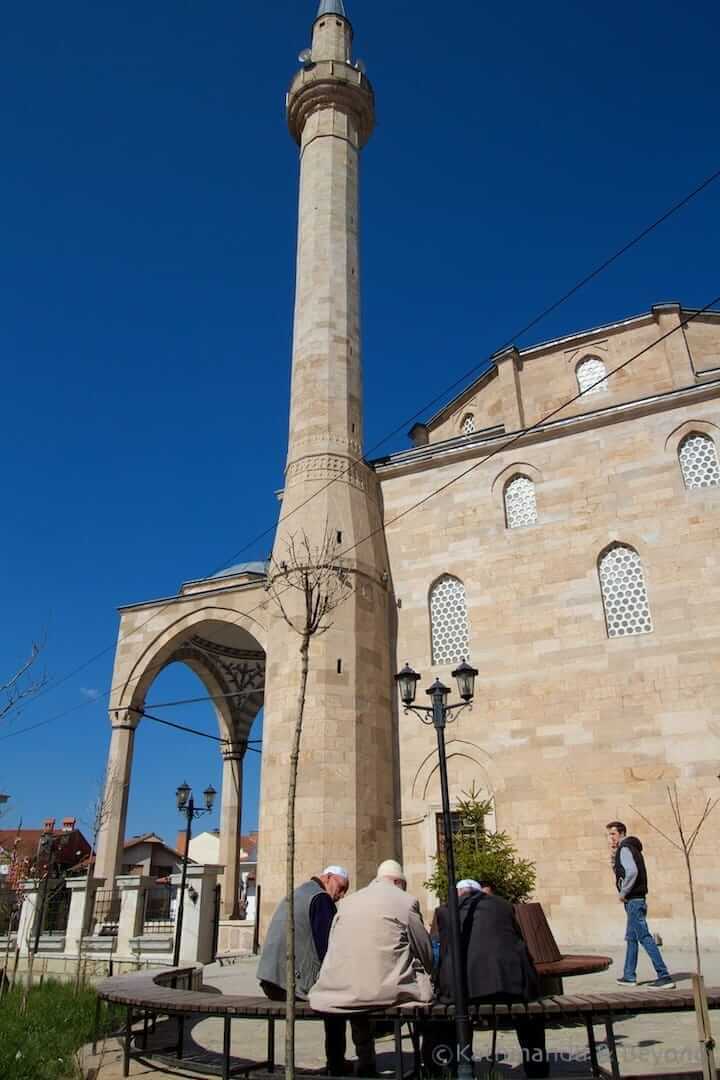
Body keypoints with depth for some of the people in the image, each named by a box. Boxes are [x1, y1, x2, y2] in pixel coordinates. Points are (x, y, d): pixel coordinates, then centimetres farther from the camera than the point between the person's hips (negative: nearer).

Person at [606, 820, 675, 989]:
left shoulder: (624, 849, -12)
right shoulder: (632, 848, 17)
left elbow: (632, 872, -28)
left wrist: (622, 893, -19)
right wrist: (613, 858, 11)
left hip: (633, 900, -10)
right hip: (637, 899, 10)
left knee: (644, 937, -10)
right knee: (631, 938, 15)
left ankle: (664, 976, -11)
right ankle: (629, 976, 22)